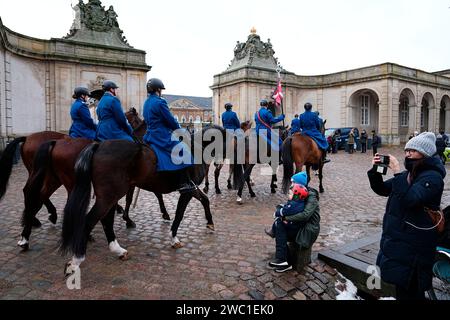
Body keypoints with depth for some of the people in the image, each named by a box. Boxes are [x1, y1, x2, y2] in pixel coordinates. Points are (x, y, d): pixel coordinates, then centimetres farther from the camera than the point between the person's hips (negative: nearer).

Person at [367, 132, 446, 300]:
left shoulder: (432, 177, -15)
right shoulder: (407, 174, 10)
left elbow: (409, 199, -30)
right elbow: (382, 190, 11)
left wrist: (397, 173, -30)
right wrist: (375, 170, -4)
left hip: (412, 245, -8)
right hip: (394, 237, 8)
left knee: (409, 291, -1)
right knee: (400, 284, 19)